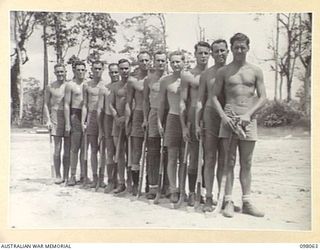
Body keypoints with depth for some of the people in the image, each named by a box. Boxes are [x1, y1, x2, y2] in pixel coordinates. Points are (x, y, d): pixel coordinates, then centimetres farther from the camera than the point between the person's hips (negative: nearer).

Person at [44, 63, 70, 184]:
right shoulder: (50, 87, 6)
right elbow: (46, 105, 7)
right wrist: (48, 120, -4)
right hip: (56, 116, -2)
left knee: (68, 149, 2)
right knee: (57, 148, -6)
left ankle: (66, 176, 9)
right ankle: (58, 175, 2)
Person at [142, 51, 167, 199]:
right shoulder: (149, 79, 9)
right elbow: (146, 100, 13)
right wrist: (145, 118, 6)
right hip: (154, 114, 1)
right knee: (153, 151, 0)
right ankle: (153, 185, 5)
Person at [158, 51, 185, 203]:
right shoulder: (165, 81, 5)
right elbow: (162, 103, 10)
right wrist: (159, 122, 5)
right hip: (173, 118, 0)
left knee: (184, 158, 6)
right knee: (172, 157, 0)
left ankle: (182, 189, 15)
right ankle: (173, 190, 7)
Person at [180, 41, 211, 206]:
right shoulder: (188, 75, 3)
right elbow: (183, 102, 0)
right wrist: (184, 126, -7)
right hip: (194, 120, -3)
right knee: (194, 158, -1)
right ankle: (192, 192, 11)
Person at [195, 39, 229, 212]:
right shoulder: (206, 74, 8)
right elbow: (200, 100, 7)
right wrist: (197, 124, 0)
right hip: (210, 117, -1)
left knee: (224, 161, 6)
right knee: (210, 159, -1)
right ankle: (208, 198, 5)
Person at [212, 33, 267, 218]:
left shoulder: (256, 71, 9)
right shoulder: (224, 71, 7)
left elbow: (263, 97, 5)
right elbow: (214, 96, 5)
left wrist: (248, 114, -9)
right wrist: (223, 116, -9)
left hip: (249, 119, 1)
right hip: (229, 119, -1)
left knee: (247, 163, 6)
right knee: (229, 162, 0)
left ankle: (247, 202, 12)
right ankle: (229, 202, 4)